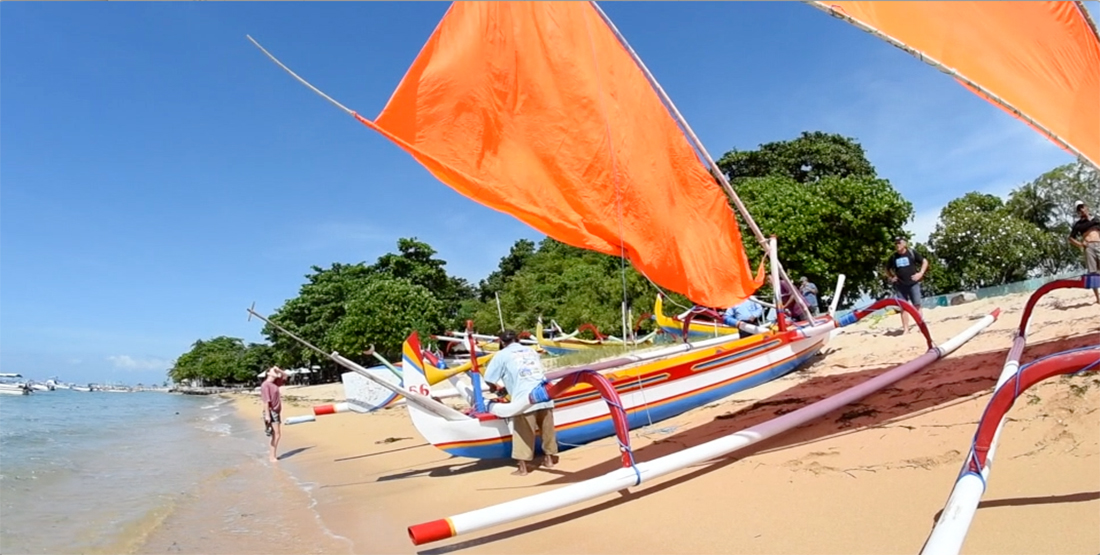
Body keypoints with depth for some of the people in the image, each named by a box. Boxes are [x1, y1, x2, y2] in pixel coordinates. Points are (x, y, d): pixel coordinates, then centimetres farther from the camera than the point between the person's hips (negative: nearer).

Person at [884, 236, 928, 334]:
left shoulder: (912, 253, -1)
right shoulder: (893, 257, 6)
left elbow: (925, 261, 5)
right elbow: (887, 269, 20)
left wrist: (920, 273, -6)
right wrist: (891, 277, 5)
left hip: (913, 283, -2)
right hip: (900, 285, 2)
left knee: (917, 305, -1)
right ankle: (905, 329, 5)